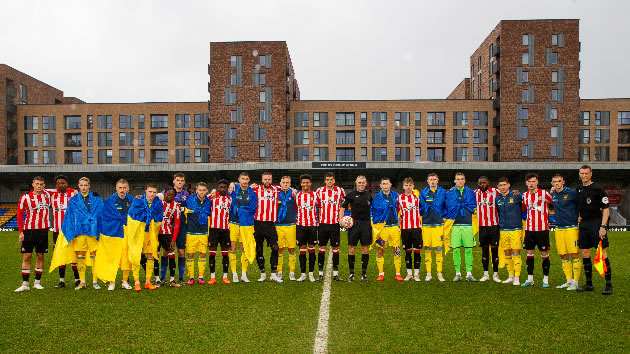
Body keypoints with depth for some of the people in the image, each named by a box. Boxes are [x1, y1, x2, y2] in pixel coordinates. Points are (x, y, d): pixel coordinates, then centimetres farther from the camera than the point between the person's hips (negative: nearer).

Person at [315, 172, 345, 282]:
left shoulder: (340, 190, 2)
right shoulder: (319, 190, 4)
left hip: (335, 223, 0)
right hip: (323, 223, 0)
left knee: (335, 248, 3)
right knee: (322, 248, 3)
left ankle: (335, 274, 10)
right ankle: (320, 273, 10)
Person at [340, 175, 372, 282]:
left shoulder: (369, 195, 10)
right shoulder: (351, 195, 2)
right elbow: (342, 208, 2)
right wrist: (341, 220, -10)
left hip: (366, 223, 2)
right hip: (354, 224, -2)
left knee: (365, 248, 4)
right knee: (351, 248, 0)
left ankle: (364, 273, 14)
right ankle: (351, 273, 11)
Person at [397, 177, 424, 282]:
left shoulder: (417, 196, 4)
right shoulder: (399, 198, 5)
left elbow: (423, 210, 14)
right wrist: (397, 223, 9)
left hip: (417, 227, 0)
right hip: (404, 228, 1)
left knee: (417, 251, 0)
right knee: (407, 251, 6)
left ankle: (416, 274, 9)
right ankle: (409, 273, 14)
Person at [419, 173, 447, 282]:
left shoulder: (443, 192, 7)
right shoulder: (423, 193, 8)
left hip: (438, 224, -1)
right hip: (426, 224, 1)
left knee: (438, 249, -1)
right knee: (427, 249, 3)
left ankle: (439, 273, 10)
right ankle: (428, 274, 10)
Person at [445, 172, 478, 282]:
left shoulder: (470, 192, 13)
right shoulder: (449, 193, 9)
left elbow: (473, 207, 4)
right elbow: (449, 207, -1)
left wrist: (458, 205, -3)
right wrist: (464, 205, -3)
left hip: (468, 224, 1)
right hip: (455, 224, -1)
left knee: (468, 249, 1)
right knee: (456, 249, 0)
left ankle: (469, 273, 8)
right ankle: (458, 273, 8)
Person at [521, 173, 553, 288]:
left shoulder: (544, 194, -6)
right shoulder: (525, 196, 8)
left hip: (542, 229, -4)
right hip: (529, 229, 4)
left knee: (544, 254, 2)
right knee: (529, 254, 7)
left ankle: (545, 280, 11)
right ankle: (530, 279, 15)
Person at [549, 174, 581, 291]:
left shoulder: (572, 193, -6)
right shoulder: (552, 195, 10)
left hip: (571, 227, -6)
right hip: (559, 228, 6)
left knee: (574, 255, -5)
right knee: (563, 255, 8)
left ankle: (575, 282, 1)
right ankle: (569, 281, 18)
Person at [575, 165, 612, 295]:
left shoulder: (597, 189, -7)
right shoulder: (579, 189, 11)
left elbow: (606, 209, -10)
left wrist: (603, 227, -16)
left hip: (597, 222, -6)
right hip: (584, 223, 6)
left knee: (602, 252, -7)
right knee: (585, 253, 7)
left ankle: (609, 284, 1)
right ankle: (589, 284, 16)